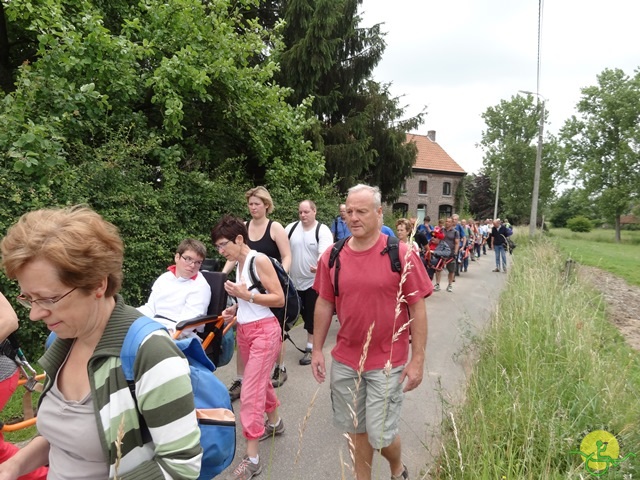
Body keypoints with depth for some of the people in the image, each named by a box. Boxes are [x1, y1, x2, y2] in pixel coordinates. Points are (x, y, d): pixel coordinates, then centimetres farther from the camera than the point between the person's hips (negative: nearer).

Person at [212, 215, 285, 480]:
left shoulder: (259, 260, -15)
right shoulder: (238, 264, 8)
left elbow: (279, 299, -17)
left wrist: (245, 295, -22)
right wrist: (234, 308, -1)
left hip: (264, 330, -8)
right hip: (244, 330, 8)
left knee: (250, 392, -6)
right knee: (260, 380, 23)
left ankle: (252, 458, 7)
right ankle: (274, 422, 46)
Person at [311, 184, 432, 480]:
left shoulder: (401, 254, -13)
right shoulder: (331, 256, -4)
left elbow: (418, 308, -9)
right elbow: (324, 304, 6)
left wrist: (417, 359, -9)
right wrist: (317, 349, 6)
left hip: (387, 363, -3)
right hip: (344, 361, 3)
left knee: (381, 435, 7)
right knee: (355, 429, 18)